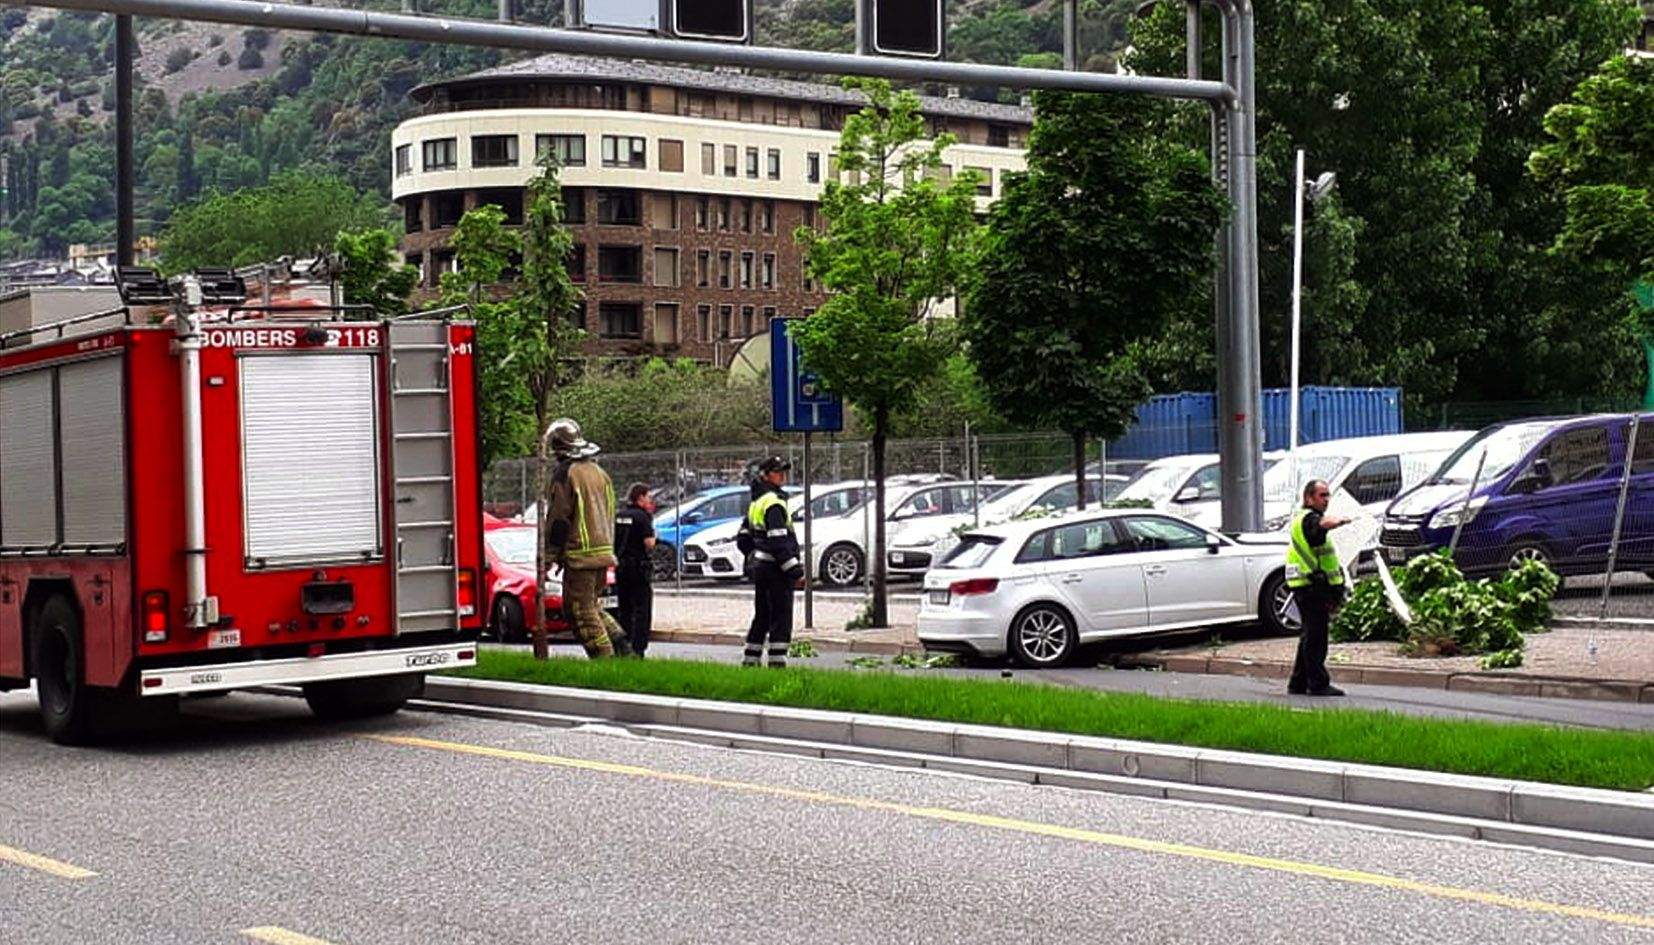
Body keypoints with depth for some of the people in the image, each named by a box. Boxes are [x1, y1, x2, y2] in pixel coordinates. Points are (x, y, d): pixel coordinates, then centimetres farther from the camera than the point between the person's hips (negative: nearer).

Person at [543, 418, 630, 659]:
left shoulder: (564, 474, -11)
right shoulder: (598, 472, 16)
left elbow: (558, 520, -13)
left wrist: (549, 556, -8)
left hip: (579, 553, -9)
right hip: (603, 550, 9)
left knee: (581, 609, -3)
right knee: (592, 603, 18)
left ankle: (604, 656, -7)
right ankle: (618, 641, 4)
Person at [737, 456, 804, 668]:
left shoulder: (756, 502, 16)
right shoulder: (773, 502, -14)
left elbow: (743, 539, 20)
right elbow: (779, 542, -21)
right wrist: (796, 571, -19)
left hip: (759, 568, 9)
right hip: (775, 570, -9)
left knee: (762, 616, 16)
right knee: (781, 617, -6)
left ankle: (750, 659, 19)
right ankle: (777, 661, -9)